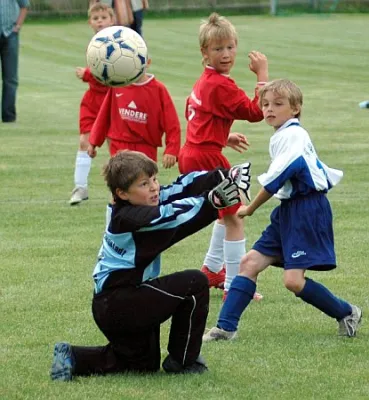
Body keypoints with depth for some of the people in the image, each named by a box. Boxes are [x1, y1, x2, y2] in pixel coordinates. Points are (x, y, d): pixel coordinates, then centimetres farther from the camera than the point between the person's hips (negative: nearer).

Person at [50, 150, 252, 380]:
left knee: (145, 364, 27)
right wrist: (212, 200, -46)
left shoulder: (145, 203, 2)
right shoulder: (128, 218, -23)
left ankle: (73, 358, 18)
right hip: (118, 303, -10)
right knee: (195, 283, -15)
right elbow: (171, 215, -36)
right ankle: (183, 361, -3)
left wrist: (224, 177, -16)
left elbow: (183, 187, -3)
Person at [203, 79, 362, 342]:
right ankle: (225, 328, 3)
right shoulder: (282, 136, 16)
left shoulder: (292, 135, -14)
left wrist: (251, 208, -8)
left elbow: (278, 176, -18)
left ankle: (347, 314, 5)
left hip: (307, 211, -10)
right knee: (250, 263, 2)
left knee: (294, 280, -15)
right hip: (288, 211, 10)